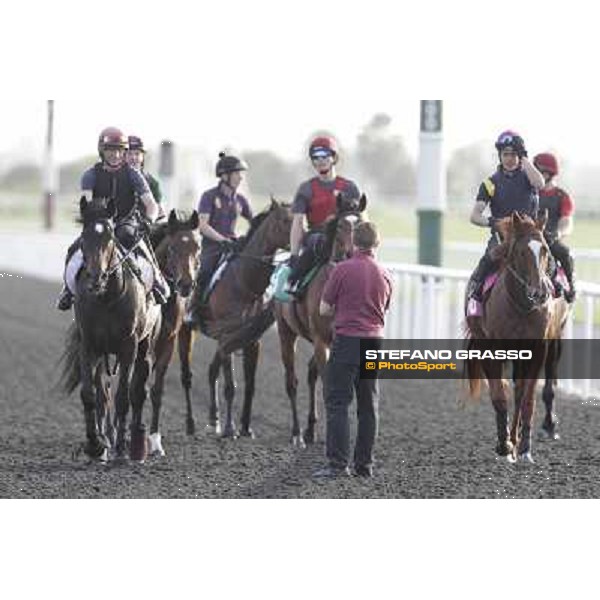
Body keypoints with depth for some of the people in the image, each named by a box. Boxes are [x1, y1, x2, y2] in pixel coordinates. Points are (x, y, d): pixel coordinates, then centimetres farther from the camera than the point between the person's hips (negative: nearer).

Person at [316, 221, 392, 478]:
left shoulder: (342, 270, -9)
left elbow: (324, 309, -4)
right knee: (368, 406, 11)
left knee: (337, 403, -3)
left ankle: (338, 463, -10)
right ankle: (364, 464, 13)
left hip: (346, 341, -5)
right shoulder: (385, 275, 6)